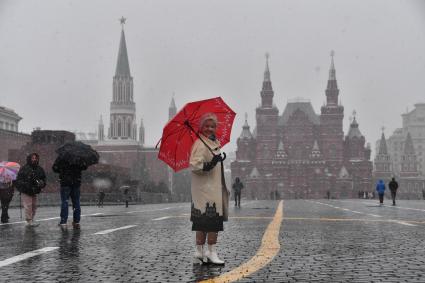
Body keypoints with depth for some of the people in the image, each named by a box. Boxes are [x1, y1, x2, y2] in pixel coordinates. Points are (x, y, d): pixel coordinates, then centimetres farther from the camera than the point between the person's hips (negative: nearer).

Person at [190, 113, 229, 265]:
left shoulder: (214, 143, 15)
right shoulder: (200, 144, -14)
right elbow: (194, 166, -24)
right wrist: (209, 165, -31)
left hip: (214, 187, 9)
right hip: (205, 188, -9)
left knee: (202, 221, 12)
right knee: (213, 219, -11)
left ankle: (200, 250, 19)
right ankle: (211, 252, -6)